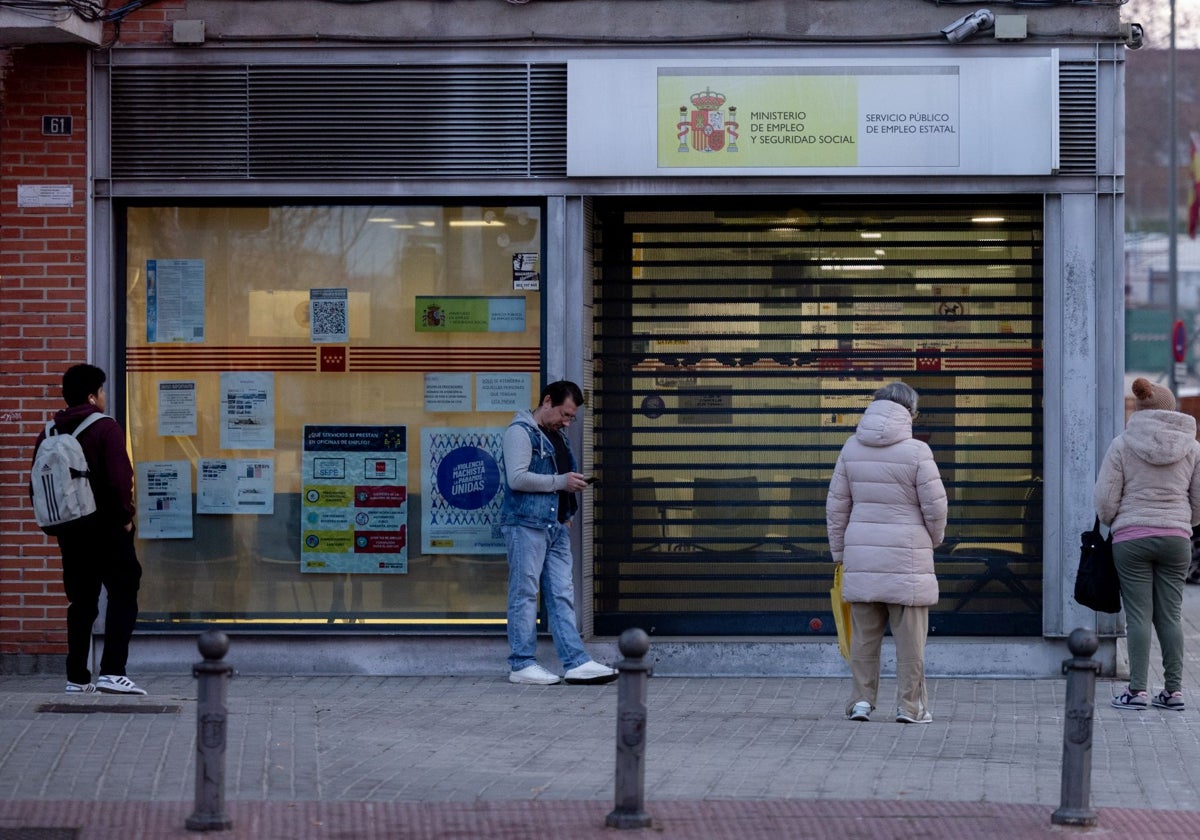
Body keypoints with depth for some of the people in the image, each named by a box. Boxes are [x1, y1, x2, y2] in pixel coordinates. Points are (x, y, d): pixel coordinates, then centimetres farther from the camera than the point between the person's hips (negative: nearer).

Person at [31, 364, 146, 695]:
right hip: (107, 528, -6)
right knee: (123, 595, -1)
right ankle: (112, 672, -13)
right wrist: (125, 515, -7)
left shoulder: (49, 434, 8)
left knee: (81, 602, 12)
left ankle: (77, 678, 11)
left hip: (70, 531, 6)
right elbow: (120, 479, -19)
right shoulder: (105, 428, -10)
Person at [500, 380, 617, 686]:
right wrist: (560, 482, -14)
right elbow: (517, 478, -18)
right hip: (526, 525, -9)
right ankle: (522, 665, -1)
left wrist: (566, 515, 16)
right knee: (525, 594, -4)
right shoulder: (520, 431, -7)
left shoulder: (557, 437, 21)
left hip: (556, 527, 9)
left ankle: (576, 662, 3)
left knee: (562, 595, 5)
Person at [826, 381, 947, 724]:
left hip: (862, 555, 4)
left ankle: (861, 700, 9)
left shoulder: (852, 448, 4)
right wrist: (935, 538, 13)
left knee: (864, 633, 9)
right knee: (909, 636, 2)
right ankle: (909, 705, 4)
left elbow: (836, 505, 8)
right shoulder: (916, 451, -9)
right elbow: (935, 505, -7)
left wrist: (839, 551, 16)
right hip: (906, 555, -4)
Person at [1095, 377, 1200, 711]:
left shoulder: (1122, 445, -4)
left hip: (1131, 538, -2)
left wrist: (1113, 523, 15)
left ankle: (1137, 690, -3)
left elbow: (1105, 500, -5)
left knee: (1139, 615, 0)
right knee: (1170, 614, 8)